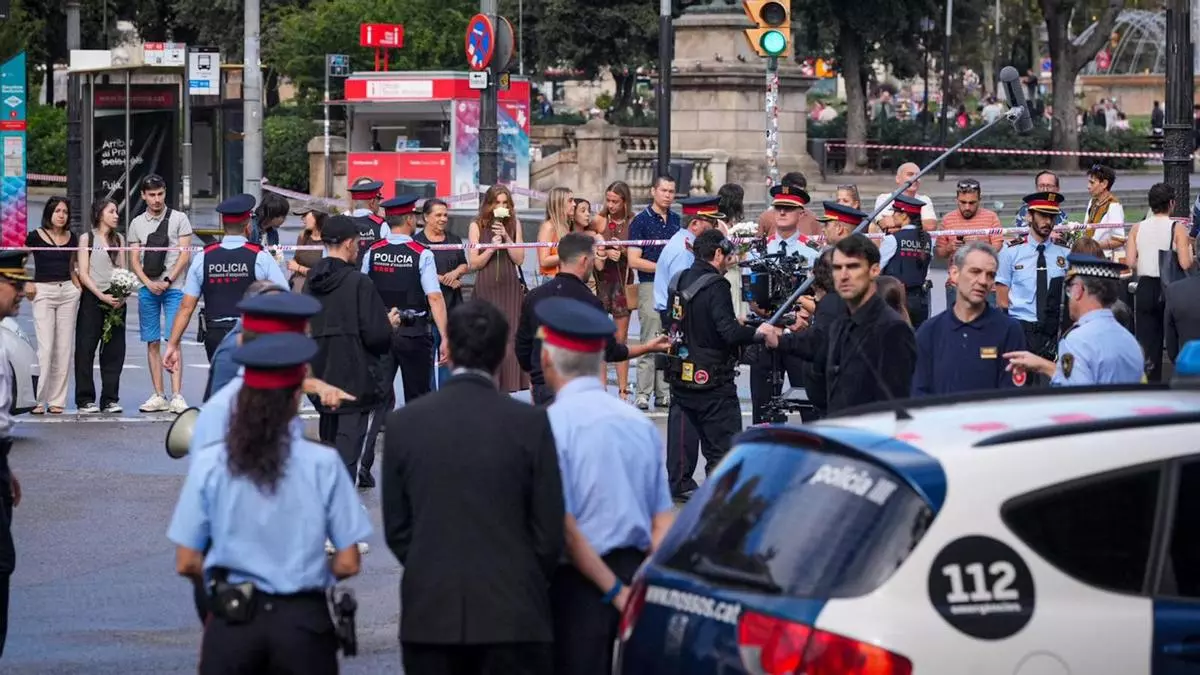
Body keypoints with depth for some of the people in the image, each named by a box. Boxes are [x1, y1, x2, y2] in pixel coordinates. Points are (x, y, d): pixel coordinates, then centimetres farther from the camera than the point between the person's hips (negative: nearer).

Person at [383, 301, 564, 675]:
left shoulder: (403, 424, -1)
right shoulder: (531, 423, -6)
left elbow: (396, 529, 4)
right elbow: (549, 531, -2)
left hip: (429, 614, 2)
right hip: (512, 614, -2)